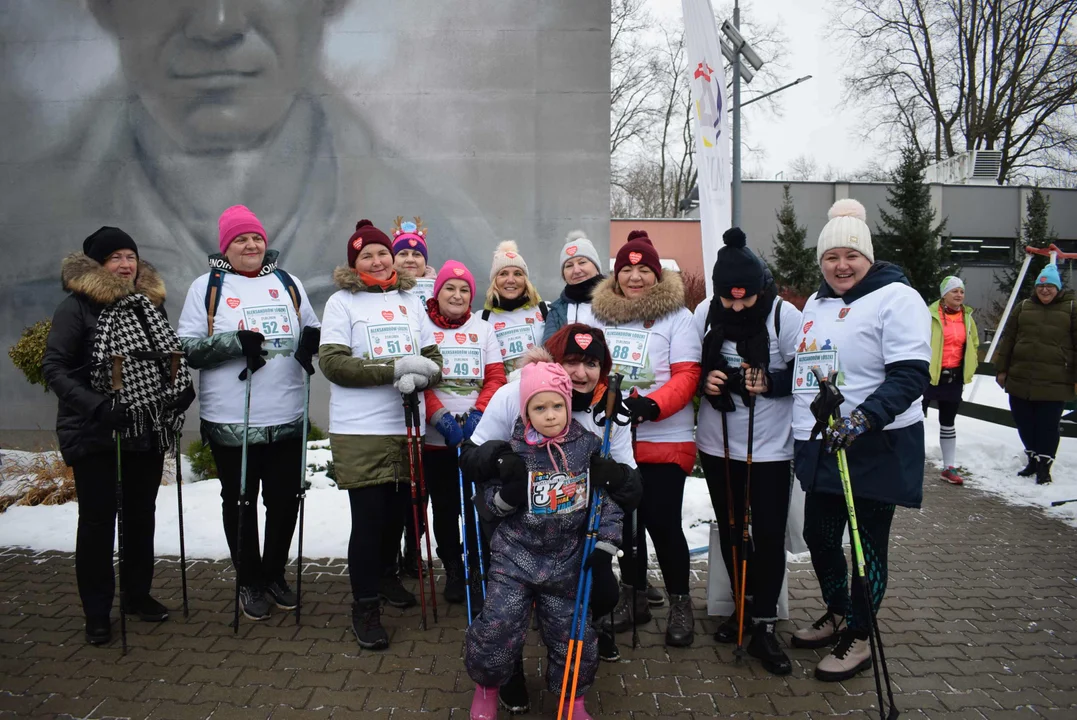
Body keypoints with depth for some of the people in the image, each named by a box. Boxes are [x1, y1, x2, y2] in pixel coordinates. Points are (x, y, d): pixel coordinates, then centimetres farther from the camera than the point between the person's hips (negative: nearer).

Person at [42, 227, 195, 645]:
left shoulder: (150, 303, 8)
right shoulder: (77, 306, -8)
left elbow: (169, 355, 18)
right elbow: (53, 367, -12)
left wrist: (184, 387, 0)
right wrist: (97, 406, -24)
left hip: (148, 429, 5)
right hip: (95, 433, -5)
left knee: (141, 513, 14)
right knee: (98, 518, 3)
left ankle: (138, 594, 31)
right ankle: (97, 612, 16)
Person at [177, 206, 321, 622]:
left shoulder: (287, 283, 11)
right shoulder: (206, 287, 1)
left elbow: (312, 331, 16)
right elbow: (187, 348, -4)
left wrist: (310, 340, -8)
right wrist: (235, 341, -20)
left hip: (286, 419, 3)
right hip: (231, 421, -3)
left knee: (285, 500, 10)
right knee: (239, 503, 9)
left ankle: (275, 575, 31)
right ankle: (250, 582, 26)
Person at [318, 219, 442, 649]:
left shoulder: (410, 301, 14)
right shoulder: (342, 302, 0)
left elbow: (433, 357, 11)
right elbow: (332, 363, -11)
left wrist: (419, 376, -13)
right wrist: (395, 369, -18)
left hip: (408, 427, 5)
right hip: (361, 432, -4)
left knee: (397, 512, 14)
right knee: (369, 517, -3)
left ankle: (386, 576, 38)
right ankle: (365, 606, 11)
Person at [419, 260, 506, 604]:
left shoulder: (483, 328, 10)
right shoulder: (422, 327, 2)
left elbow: (496, 378, 4)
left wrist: (478, 413, -13)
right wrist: (440, 416, -18)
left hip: (479, 435, 1)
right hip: (436, 436, -1)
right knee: (445, 508, 8)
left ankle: (477, 572, 15)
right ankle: (453, 570, 24)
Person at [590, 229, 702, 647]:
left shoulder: (677, 317, -4)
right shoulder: (600, 315, 9)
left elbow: (686, 377, -11)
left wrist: (650, 405, -26)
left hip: (663, 441, -4)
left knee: (662, 522, -3)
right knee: (625, 518, 13)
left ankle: (680, 605, 18)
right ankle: (633, 598, 30)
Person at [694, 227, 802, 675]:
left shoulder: (785, 316, -15)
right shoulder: (705, 313, -5)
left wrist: (769, 383, -24)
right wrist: (705, 381, -13)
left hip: (769, 447, -3)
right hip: (717, 443, 4)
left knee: (769, 534, 3)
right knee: (730, 529, 16)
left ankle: (763, 625, 17)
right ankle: (744, 606, 34)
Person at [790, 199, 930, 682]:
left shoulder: (896, 298, -10)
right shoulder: (815, 303, 14)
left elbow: (911, 375, -19)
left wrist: (863, 418, -30)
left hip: (875, 447, -7)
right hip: (819, 447, 8)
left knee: (868, 542, 4)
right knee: (819, 536, 16)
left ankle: (858, 640, 21)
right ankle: (837, 616, 38)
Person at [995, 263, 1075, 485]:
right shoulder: (1023, 307, 10)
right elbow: (1007, 339, 11)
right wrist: (1002, 369, 8)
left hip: (1054, 382, -3)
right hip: (1020, 379, 4)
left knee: (1047, 426, 0)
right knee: (1024, 423, 10)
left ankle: (1044, 465, 12)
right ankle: (1033, 459, 27)